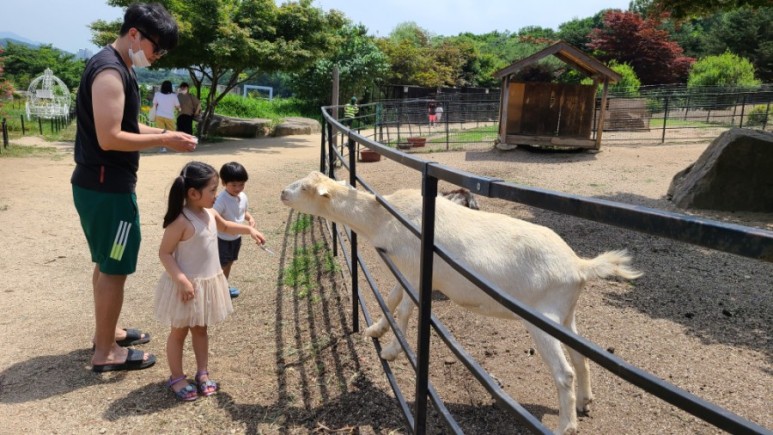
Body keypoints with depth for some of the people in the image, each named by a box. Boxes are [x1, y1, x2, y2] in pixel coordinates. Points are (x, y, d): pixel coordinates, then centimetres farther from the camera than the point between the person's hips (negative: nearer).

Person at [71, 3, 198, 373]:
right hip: (107, 187, -10)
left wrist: (163, 133, 7)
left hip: (100, 184, 10)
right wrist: (164, 141, -19)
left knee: (106, 264, 20)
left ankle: (105, 332, 36)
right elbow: (109, 138, -24)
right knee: (114, 269, 0)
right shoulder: (110, 72, -19)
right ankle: (105, 352, 14)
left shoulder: (115, 66, 13)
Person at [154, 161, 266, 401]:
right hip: (187, 285, -8)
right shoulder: (181, 221, -24)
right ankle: (176, 378, 26)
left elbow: (224, 226, 22)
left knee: (200, 329, 19)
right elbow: (164, 253, -21)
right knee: (179, 332, 10)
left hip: (208, 282, 8)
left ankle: (202, 373, 33)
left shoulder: (209, 213, 0)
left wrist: (249, 229, 10)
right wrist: (181, 280, -27)